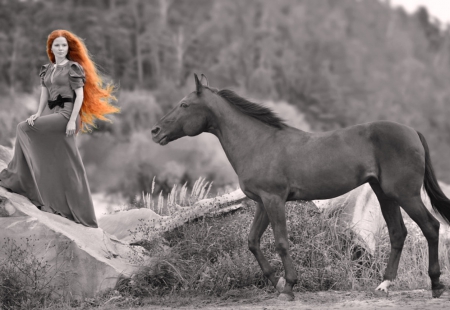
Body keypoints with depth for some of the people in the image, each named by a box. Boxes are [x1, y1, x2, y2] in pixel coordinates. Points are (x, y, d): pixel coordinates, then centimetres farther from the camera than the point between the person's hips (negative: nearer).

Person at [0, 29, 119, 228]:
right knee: (57, 164, 3)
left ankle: (17, 176, -7)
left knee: (24, 128, -17)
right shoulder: (47, 70, 17)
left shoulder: (74, 68, -2)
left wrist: (72, 120, -16)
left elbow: (80, 95, -7)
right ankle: (62, 206, 7)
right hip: (53, 115, 7)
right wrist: (38, 114, -5)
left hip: (66, 113, -7)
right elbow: (44, 95, 13)